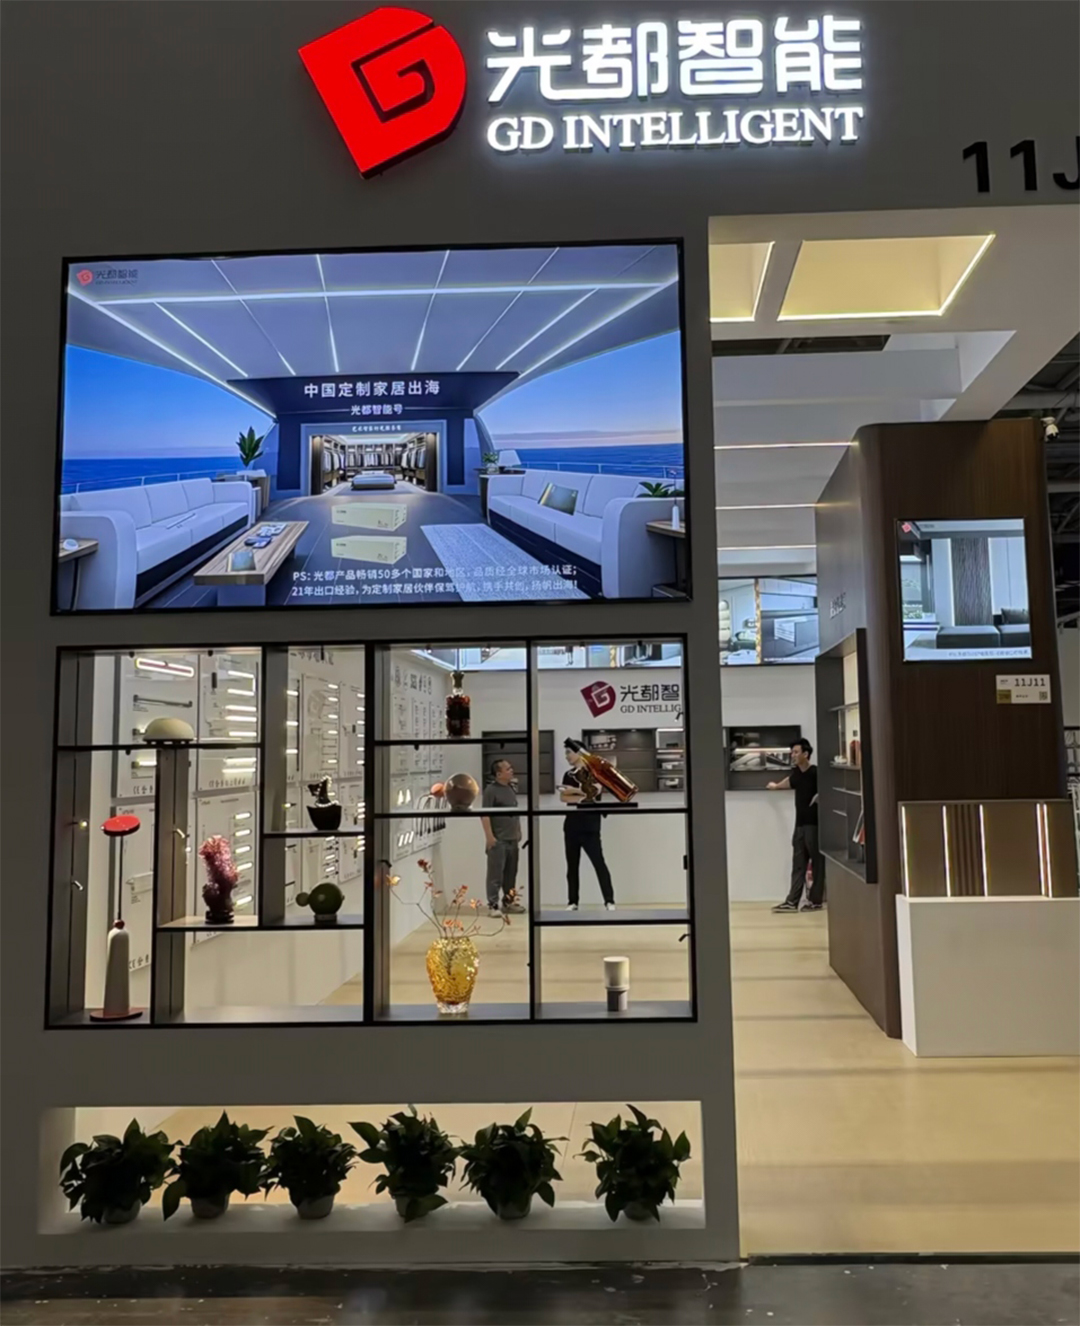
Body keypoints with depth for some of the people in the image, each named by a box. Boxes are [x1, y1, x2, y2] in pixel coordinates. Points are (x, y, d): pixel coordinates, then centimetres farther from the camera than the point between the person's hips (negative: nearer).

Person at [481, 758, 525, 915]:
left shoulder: (511, 788, 12)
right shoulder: (491, 790, -11)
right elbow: (485, 814, -15)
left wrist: (519, 832, 19)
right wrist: (489, 836, -18)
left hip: (513, 838, 7)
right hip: (498, 840, -7)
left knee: (511, 873, 12)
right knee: (496, 874, -4)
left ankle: (508, 901, 23)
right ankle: (493, 904, 1)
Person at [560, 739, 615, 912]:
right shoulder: (568, 775, 12)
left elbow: (594, 792, -17)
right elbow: (563, 797, 1)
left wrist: (573, 791, -7)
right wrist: (582, 796, -12)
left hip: (590, 825, -6)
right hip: (571, 824, 6)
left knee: (599, 863, -8)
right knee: (572, 865, 8)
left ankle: (609, 901, -6)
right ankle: (572, 902, 14)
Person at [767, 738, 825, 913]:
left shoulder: (815, 772, -13)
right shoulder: (796, 772, 9)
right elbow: (790, 782, 31)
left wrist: (820, 796, -27)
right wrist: (776, 786, 49)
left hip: (814, 824, -7)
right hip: (800, 824, 7)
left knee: (817, 863, 3)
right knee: (798, 864, 5)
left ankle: (816, 901, 10)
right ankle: (792, 901, 5)